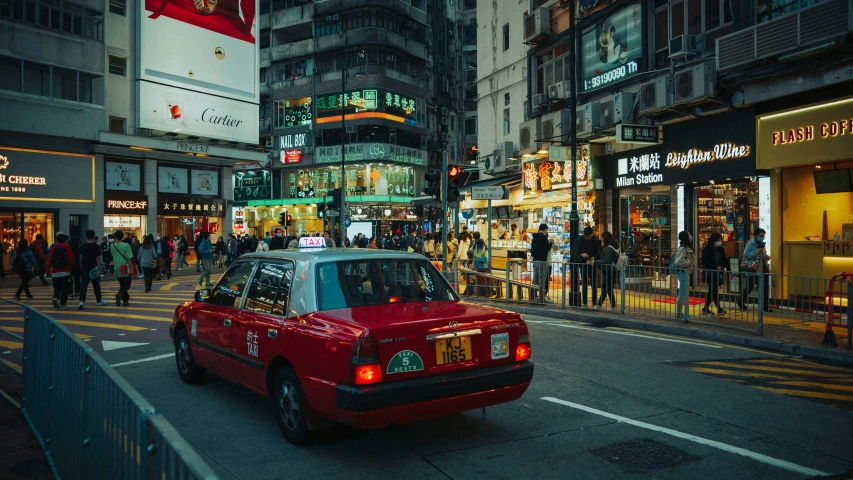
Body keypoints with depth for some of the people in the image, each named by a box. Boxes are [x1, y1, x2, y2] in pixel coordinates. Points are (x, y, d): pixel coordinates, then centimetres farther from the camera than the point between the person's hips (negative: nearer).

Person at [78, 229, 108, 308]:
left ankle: (82, 301, -18)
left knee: (83, 285, -2)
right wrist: (99, 268, -8)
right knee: (96, 285, 12)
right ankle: (99, 300, 25)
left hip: (84, 268, 2)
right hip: (94, 268, -2)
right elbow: (98, 258, -11)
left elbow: (80, 258, 7)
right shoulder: (96, 247, -9)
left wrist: (81, 267, 18)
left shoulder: (82, 246, 2)